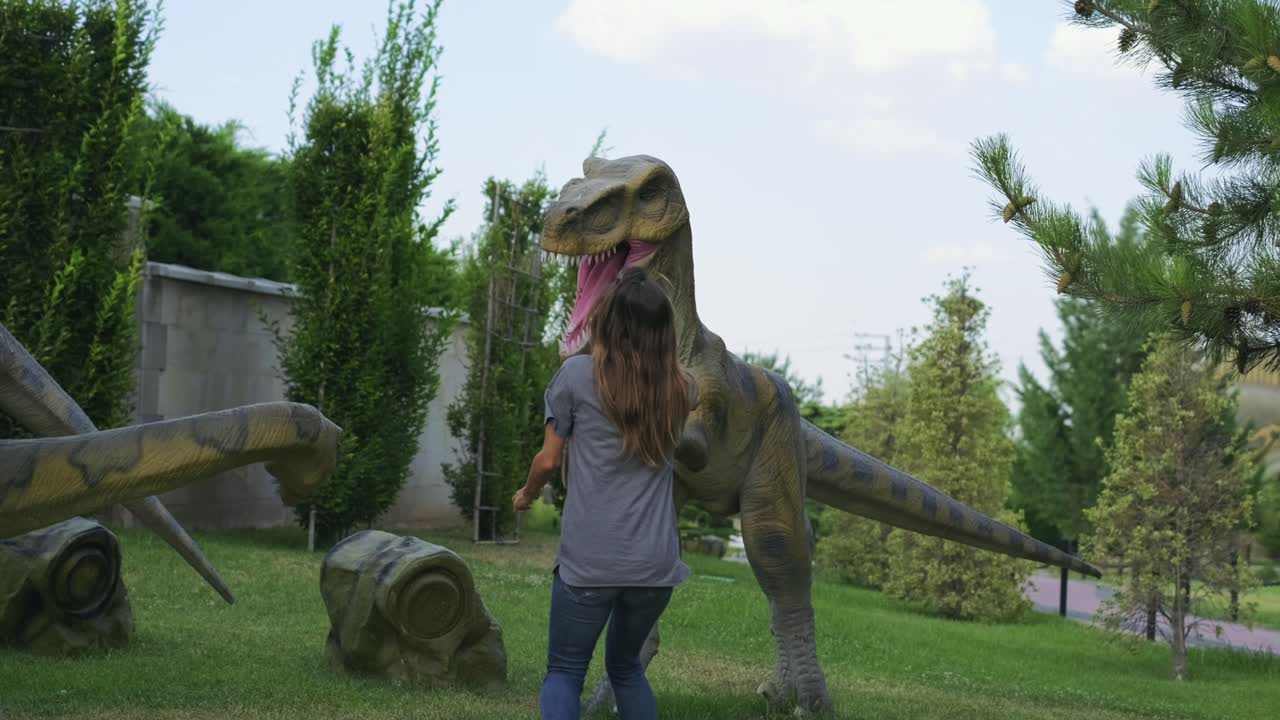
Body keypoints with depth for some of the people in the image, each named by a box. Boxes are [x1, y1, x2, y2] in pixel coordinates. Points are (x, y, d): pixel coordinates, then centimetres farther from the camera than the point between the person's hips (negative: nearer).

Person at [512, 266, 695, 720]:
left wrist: (526, 495, 23)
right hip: (656, 560, 4)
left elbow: (549, 460, 3)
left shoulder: (578, 374, -3)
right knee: (626, 666, 23)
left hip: (589, 558, -4)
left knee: (564, 672, 7)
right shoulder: (679, 386, 7)